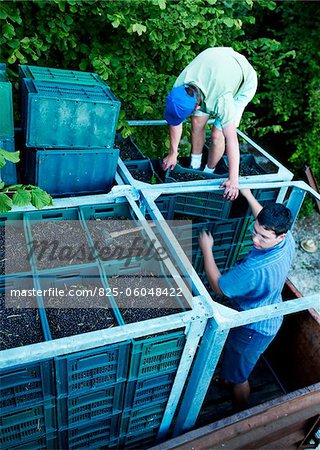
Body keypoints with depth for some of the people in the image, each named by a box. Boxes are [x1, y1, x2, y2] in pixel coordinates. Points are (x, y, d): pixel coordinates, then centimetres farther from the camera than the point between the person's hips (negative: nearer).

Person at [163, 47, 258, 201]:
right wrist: (173, 153, -4)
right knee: (197, 122, -3)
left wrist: (233, 179, -40)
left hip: (244, 81, -5)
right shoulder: (179, 87, -29)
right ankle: (194, 166, 19)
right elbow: (175, 122, -13)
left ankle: (208, 173, 11)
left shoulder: (221, 99, -47)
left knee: (217, 135, -13)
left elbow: (231, 139, -42)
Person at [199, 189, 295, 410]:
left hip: (254, 328, -8)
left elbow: (218, 286, -26)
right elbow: (267, 221, 6)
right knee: (233, 356, 36)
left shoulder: (255, 269, -44)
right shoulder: (288, 240, -20)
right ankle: (228, 379, 65)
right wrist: (248, 195, 7)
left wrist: (206, 248, -17)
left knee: (239, 377, 20)